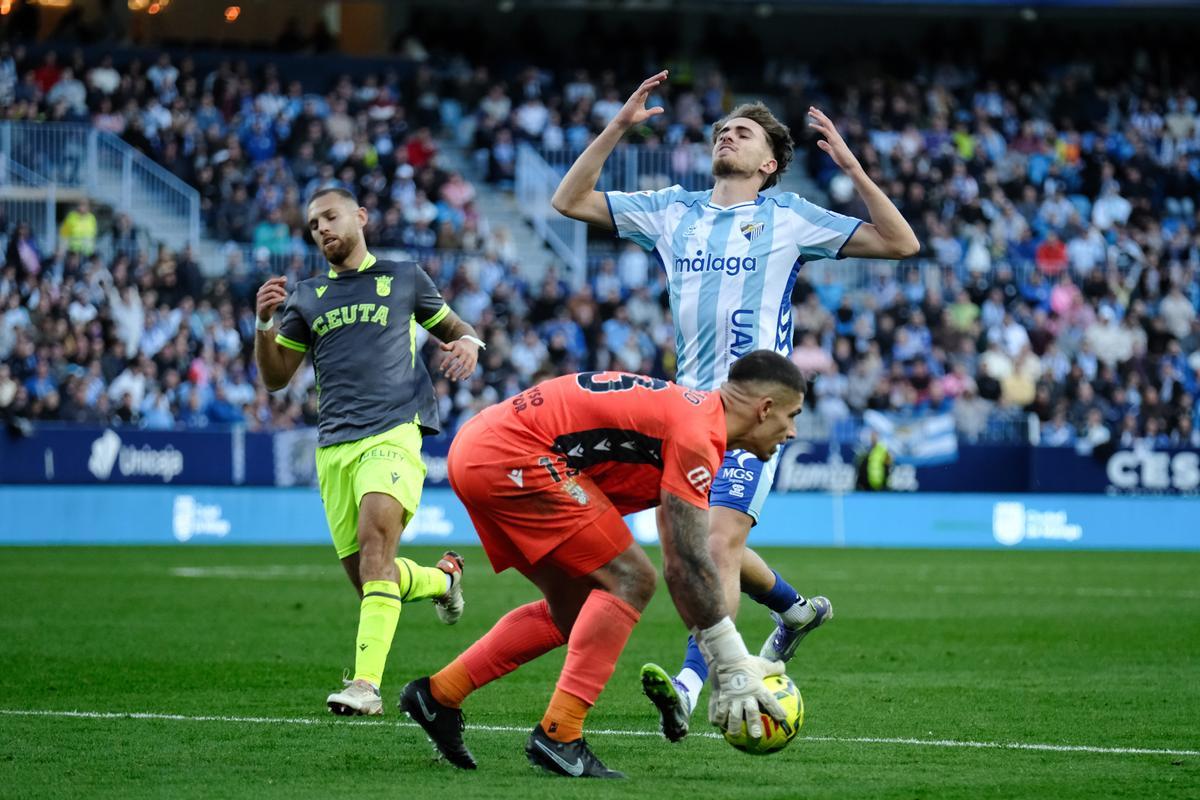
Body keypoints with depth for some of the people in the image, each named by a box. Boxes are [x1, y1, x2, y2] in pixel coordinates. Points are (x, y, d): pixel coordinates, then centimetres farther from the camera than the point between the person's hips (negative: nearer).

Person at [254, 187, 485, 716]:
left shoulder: (404, 279, 13)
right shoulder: (306, 297, 18)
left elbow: (451, 326, 25)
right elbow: (275, 377, 16)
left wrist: (467, 343, 1)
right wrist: (264, 324, -2)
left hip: (393, 433, -4)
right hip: (333, 447, 4)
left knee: (374, 538, -26)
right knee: (363, 574, 2)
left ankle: (366, 683, -34)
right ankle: (441, 578, 36)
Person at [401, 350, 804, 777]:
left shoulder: (690, 408, 18)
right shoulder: (696, 434, -12)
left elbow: (690, 557, 24)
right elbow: (685, 567, -16)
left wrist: (732, 662, 22)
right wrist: (732, 665, -10)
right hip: (511, 457, -10)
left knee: (572, 611, 17)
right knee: (628, 580, -9)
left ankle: (438, 694, 21)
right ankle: (558, 735, -11)